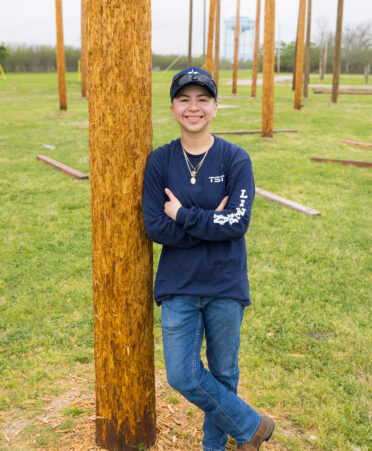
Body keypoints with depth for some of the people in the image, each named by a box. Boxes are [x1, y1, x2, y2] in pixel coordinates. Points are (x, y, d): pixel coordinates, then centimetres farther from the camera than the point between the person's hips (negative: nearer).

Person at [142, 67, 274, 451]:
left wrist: (183, 215, -15)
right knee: (182, 376, 1)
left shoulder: (235, 159, -6)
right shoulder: (160, 161, -2)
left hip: (225, 285, -1)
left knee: (223, 372, 13)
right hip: (178, 287, 2)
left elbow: (238, 223, -16)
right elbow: (155, 228, -10)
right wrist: (211, 221, -16)